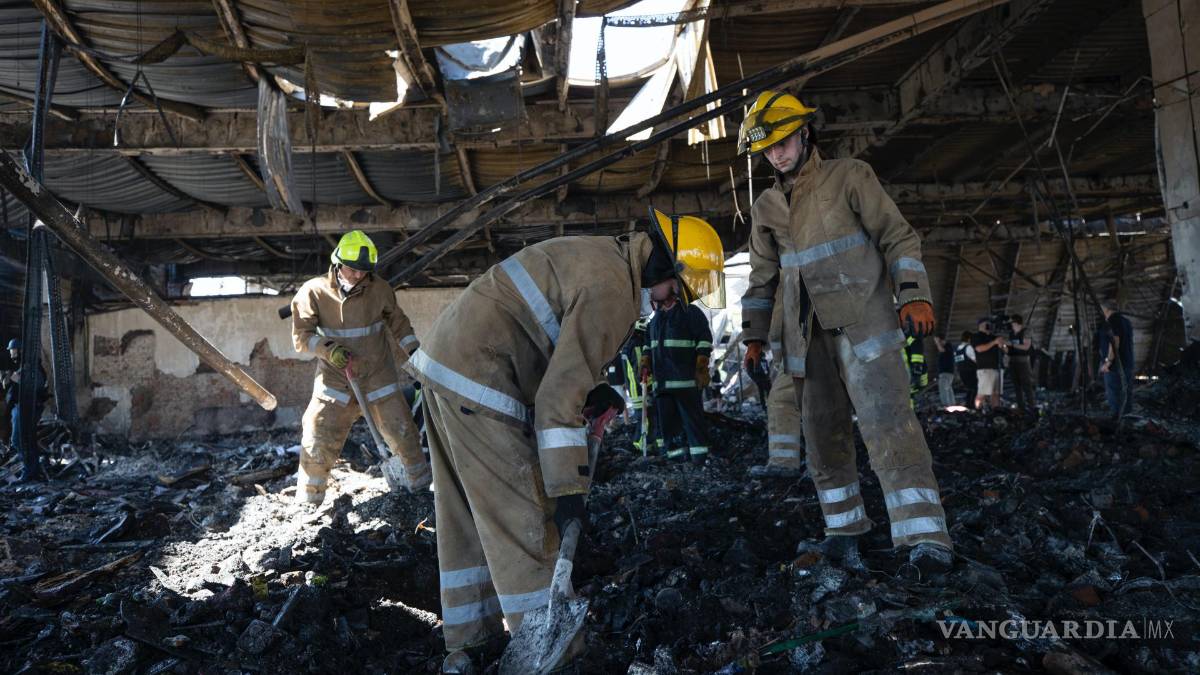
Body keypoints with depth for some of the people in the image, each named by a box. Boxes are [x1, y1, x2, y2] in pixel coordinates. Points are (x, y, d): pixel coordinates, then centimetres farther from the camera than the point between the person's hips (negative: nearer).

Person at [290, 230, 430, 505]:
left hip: (379, 376, 1)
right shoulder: (314, 291, -8)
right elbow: (301, 335, -8)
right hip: (335, 380, -1)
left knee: (403, 434, 3)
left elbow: (398, 323, 7)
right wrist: (329, 349, -26)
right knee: (317, 443, -3)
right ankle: (307, 502, 16)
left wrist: (415, 352, -2)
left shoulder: (379, 289, -5)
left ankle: (422, 483, 23)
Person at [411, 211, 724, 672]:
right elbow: (557, 399, -23)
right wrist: (568, 489, -19)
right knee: (522, 513, -1)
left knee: (466, 511, 16)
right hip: (476, 380, -11)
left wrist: (589, 392, 12)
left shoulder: (600, 255, 14)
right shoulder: (613, 291, -18)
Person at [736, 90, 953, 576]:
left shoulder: (849, 177, 2)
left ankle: (924, 536, -18)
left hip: (863, 322, -5)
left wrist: (913, 294, -14)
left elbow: (897, 236, -1)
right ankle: (844, 527, 19)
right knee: (823, 434, 7)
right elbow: (762, 277, 22)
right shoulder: (767, 207, 16)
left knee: (887, 424, -16)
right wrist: (753, 335, 17)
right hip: (807, 335, 6)